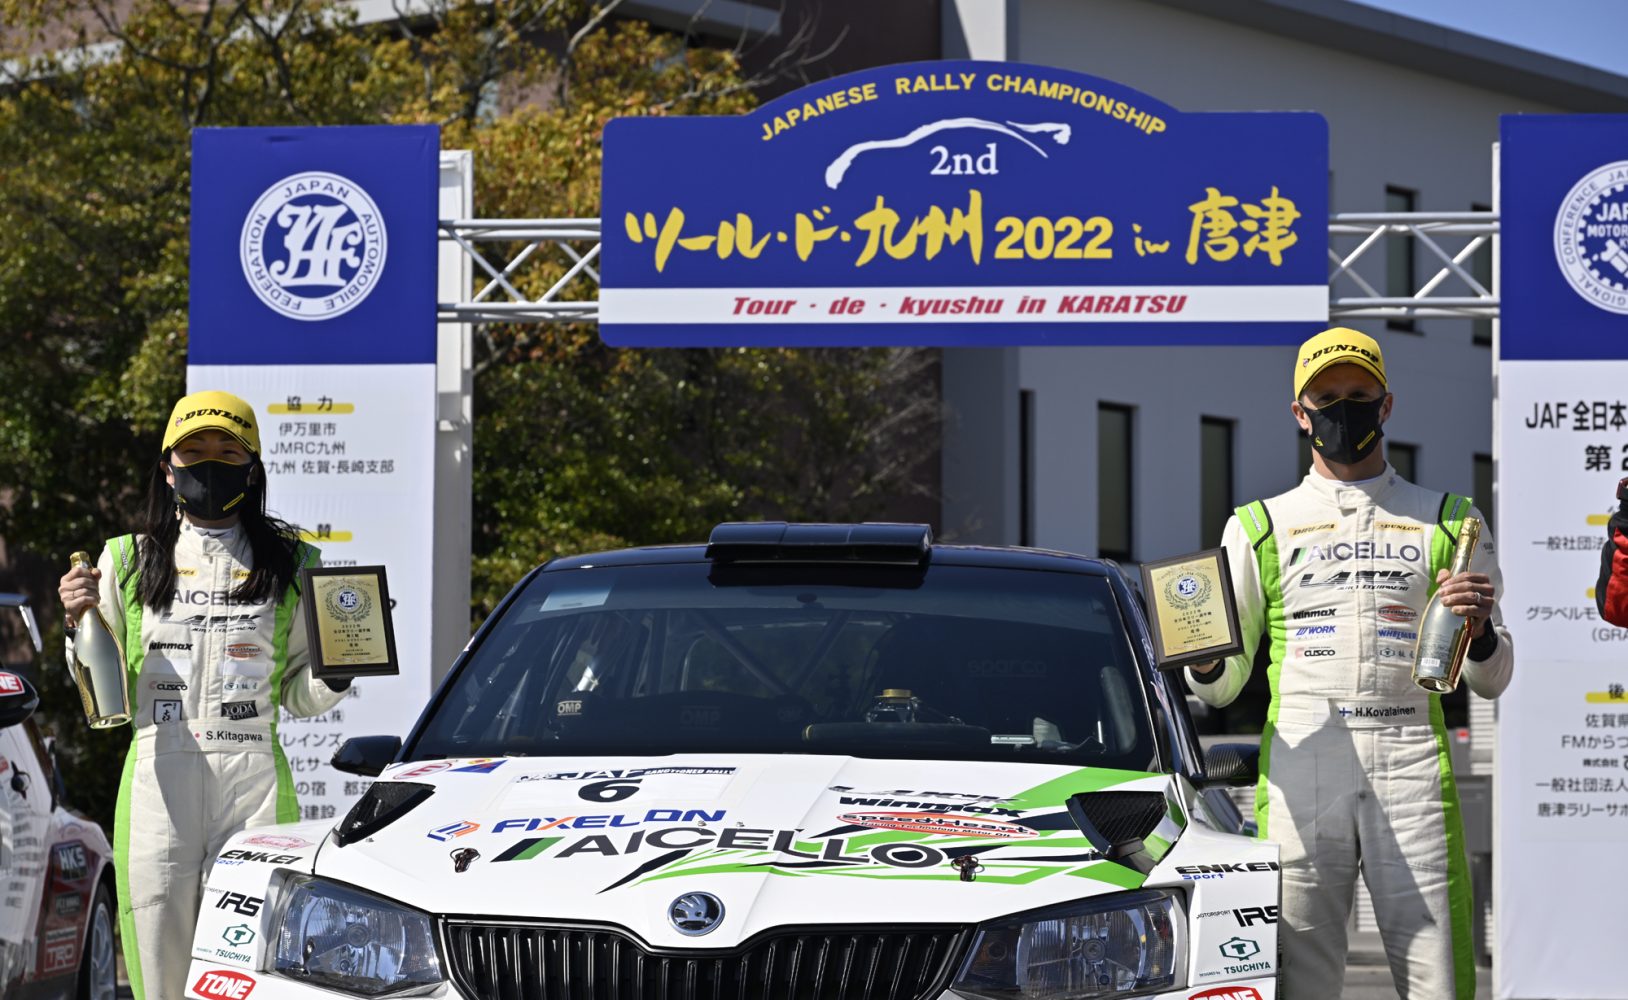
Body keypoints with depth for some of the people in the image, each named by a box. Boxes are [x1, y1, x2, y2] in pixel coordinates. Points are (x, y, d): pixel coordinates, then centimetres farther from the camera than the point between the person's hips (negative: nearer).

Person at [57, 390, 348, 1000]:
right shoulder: (130, 562, 13)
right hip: (158, 780, 1)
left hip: (254, 779, -1)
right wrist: (79, 625, -2)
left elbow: (299, 696, 14)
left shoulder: (288, 565, 12)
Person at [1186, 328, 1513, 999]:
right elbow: (1222, 687, 17)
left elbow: (1491, 680, 16)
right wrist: (1204, 662, -7)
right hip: (1300, 762, 0)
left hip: (1411, 762, 0)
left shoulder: (1448, 522, 17)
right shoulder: (1260, 527, 17)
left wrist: (1479, 633, -6)